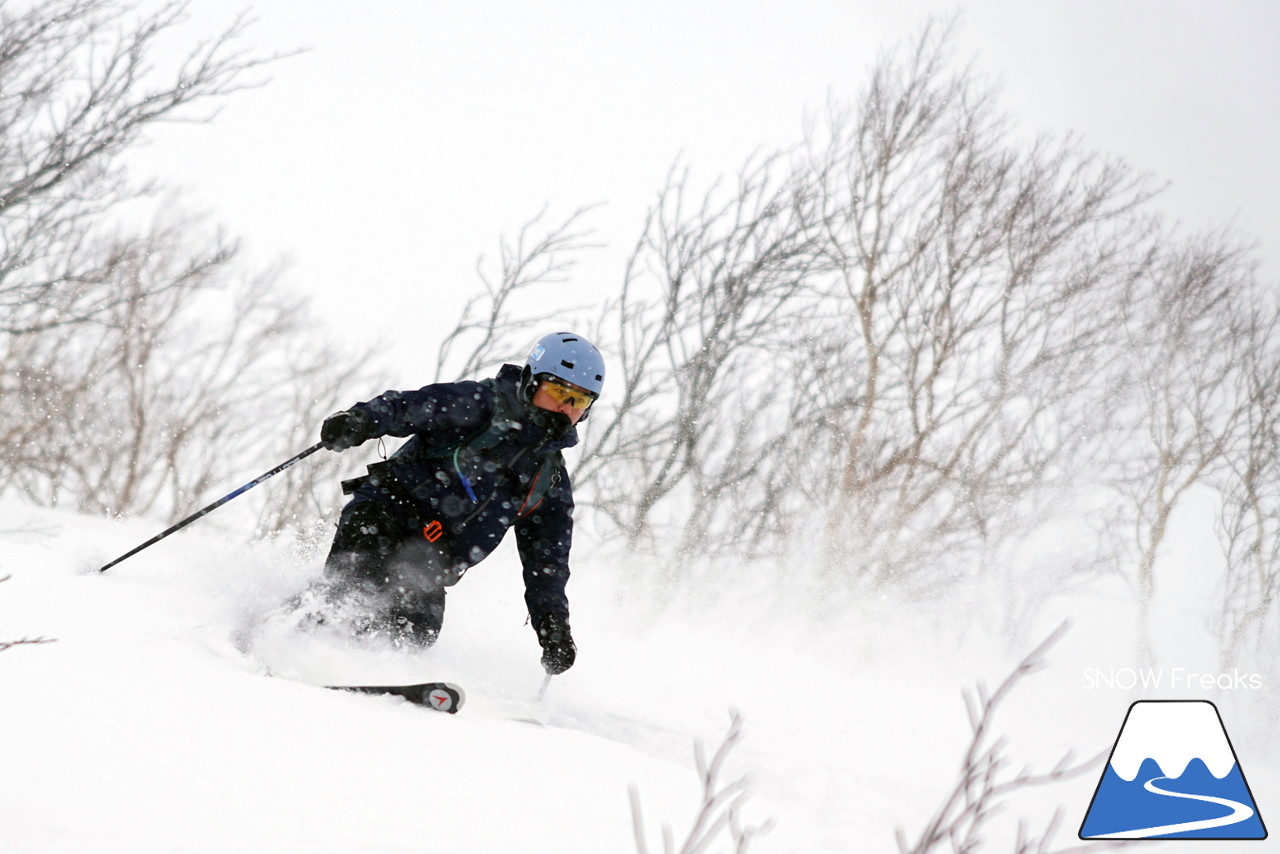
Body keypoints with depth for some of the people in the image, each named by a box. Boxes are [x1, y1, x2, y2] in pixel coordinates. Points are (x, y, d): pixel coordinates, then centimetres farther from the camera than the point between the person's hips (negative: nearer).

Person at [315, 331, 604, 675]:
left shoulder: (551, 481, 20)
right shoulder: (479, 404, 6)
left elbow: (546, 562, 21)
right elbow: (407, 407, -6)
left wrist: (554, 623, 6)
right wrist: (361, 420, -28)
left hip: (428, 565, 4)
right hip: (388, 511, -4)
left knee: (416, 632, -24)